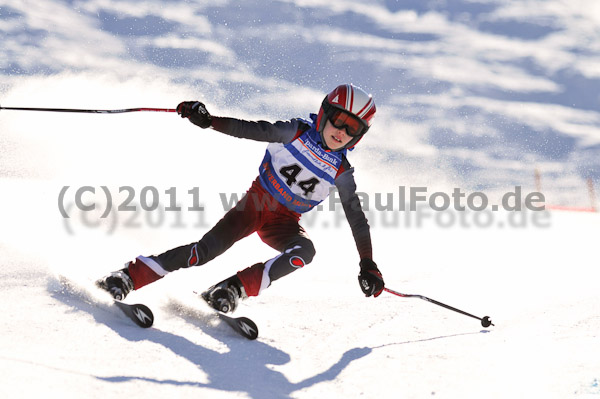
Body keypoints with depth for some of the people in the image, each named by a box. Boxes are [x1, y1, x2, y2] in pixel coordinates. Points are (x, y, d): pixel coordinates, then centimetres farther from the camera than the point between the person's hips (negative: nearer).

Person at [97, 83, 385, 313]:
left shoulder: (341, 173, -4)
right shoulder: (297, 132, -8)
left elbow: (357, 218, 0)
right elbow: (251, 130, -11)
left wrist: (367, 265, -5)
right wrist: (208, 121, -25)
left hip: (283, 222, 2)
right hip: (256, 201, -2)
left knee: (305, 250, -32)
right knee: (209, 248, -22)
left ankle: (233, 289, -32)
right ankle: (128, 277, -17)